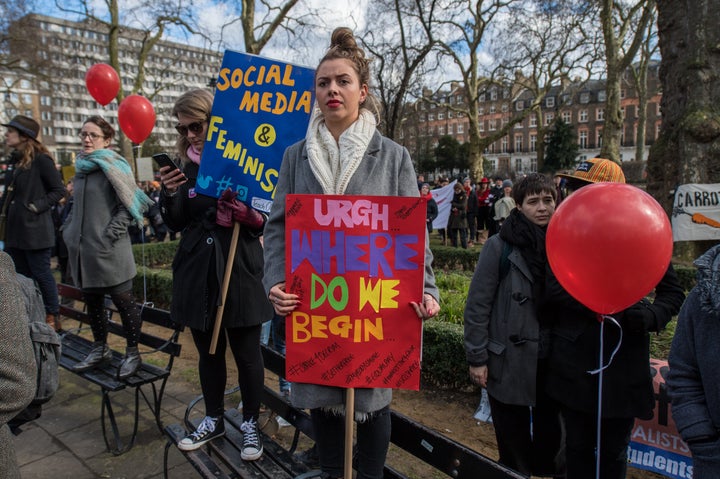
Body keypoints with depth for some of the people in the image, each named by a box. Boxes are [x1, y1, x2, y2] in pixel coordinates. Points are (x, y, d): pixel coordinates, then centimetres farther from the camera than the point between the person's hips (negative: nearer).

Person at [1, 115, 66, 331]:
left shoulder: (41, 159, -11)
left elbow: (59, 190, -11)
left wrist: (38, 206, -18)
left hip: (35, 228, -8)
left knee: (41, 274, 0)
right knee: (21, 275, 14)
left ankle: (52, 317, 14)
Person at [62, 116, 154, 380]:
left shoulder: (114, 166, -7)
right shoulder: (81, 167, 14)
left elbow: (129, 204, -12)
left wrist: (111, 233, -17)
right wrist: (69, 230, 14)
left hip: (110, 251, -7)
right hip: (83, 249, 8)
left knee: (123, 301, 1)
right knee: (92, 301, 16)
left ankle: (132, 353, 13)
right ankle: (100, 349, 31)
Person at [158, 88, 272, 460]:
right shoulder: (185, 166, 7)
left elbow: (268, 217, -6)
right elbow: (176, 224, 7)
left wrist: (246, 211, -26)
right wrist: (169, 194, -11)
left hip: (240, 270, -4)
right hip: (198, 273, 5)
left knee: (246, 351, 7)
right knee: (208, 351, 17)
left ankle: (250, 423, 28)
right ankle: (213, 420, 36)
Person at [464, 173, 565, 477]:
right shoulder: (500, 246, -10)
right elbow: (477, 306, -10)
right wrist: (477, 358, -11)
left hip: (551, 361, 4)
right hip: (509, 361, -3)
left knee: (550, 437, 19)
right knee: (514, 443, 13)